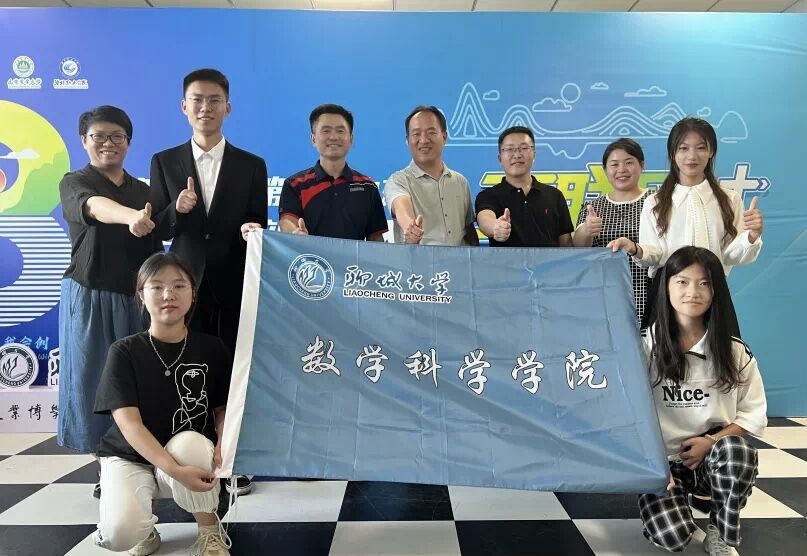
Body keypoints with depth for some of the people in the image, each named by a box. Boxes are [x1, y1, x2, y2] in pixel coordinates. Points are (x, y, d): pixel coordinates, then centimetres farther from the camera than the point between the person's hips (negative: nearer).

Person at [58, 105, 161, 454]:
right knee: (92, 378, 3)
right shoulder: (73, 183, -3)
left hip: (134, 298, 3)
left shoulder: (142, 190, 11)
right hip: (89, 297, -3)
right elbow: (95, 206, -28)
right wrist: (132, 217, -49)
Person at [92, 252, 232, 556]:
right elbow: (128, 422, -17)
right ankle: (146, 529, 10)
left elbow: (224, 408, 2)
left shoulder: (212, 348, -3)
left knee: (187, 442, -36)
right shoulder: (124, 351, -9)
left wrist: (223, 445, -22)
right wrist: (175, 469, -32)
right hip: (130, 457, -1)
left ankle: (210, 531, -8)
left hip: (192, 456, 1)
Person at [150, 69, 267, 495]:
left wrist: (250, 230, -19)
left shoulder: (251, 165, 5)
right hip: (187, 285, 1)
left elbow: (257, 226, 4)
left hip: (235, 287, -1)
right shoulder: (164, 162, 7)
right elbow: (157, 230, 4)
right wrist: (177, 210, -17)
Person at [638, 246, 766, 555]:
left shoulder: (734, 351, -1)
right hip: (660, 461, -2)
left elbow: (754, 414, 2)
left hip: (713, 456, 2)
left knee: (736, 449, -33)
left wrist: (711, 442, -13)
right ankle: (673, 497, 13)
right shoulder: (644, 347, -7)